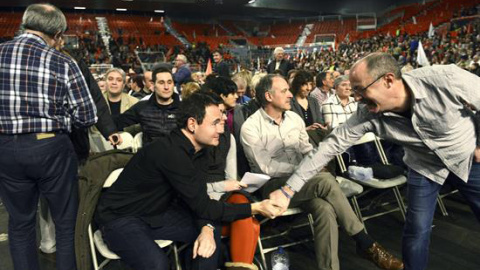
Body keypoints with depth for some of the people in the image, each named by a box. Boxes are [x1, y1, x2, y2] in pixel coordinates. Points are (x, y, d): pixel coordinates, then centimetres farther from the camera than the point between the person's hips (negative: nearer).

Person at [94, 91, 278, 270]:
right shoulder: (170, 152, -32)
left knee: (213, 231, -5)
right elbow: (202, 205, -28)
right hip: (120, 218, -7)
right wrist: (255, 208, -22)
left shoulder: (200, 151, -4)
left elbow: (199, 201, -5)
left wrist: (207, 228, -25)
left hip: (156, 214, 8)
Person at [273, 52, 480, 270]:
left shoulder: (446, 79, -35)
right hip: (425, 165, 1)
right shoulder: (368, 115, -26)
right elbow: (330, 145, -24)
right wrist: (288, 189, -25)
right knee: (417, 231, -3)